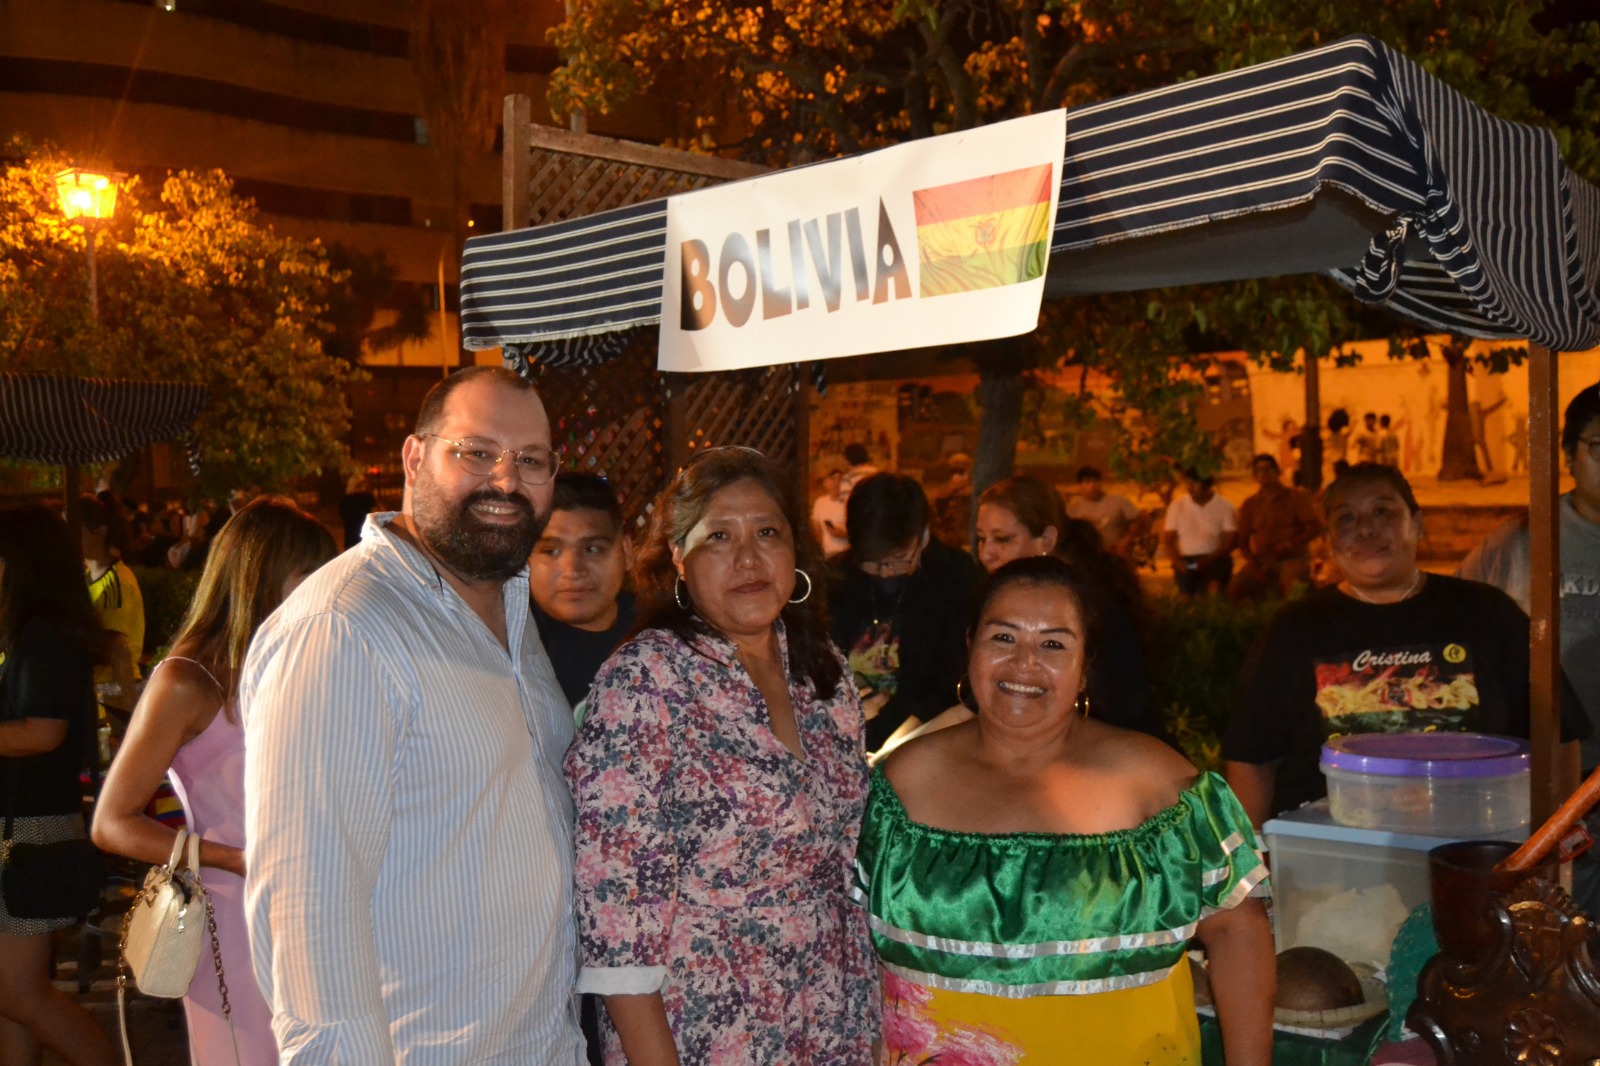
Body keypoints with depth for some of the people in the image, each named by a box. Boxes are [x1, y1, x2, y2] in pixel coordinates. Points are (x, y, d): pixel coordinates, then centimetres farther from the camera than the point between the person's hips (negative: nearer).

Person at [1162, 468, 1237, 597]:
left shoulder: (1224, 507, 4)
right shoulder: (1177, 505, 10)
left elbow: (1230, 541, 0)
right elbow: (1168, 539, 9)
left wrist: (1209, 560, -16)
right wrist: (1177, 561, -11)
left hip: (1214, 559, -1)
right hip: (1186, 560, 1)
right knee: (1186, 595, -21)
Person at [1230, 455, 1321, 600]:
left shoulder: (1295, 497, 5)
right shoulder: (1250, 504, 13)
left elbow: (1315, 527, -4)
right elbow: (1242, 540, 12)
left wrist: (1291, 543, -21)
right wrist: (1253, 564, -6)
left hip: (1293, 558, -3)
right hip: (1262, 560, 3)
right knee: (1236, 590, -21)